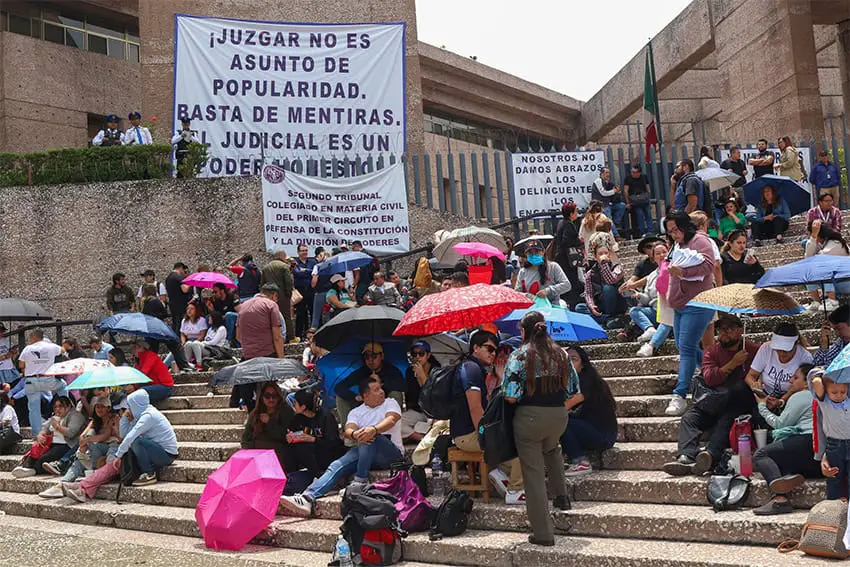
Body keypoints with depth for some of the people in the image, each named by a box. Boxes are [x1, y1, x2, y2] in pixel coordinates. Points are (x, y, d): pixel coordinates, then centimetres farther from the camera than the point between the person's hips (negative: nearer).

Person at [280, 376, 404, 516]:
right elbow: (348, 431, -3)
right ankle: (307, 498, -38)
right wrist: (354, 434, -30)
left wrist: (374, 429, -34)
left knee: (370, 436, -34)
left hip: (391, 453, -3)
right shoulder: (356, 412, 17)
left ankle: (360, 481, -31)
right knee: (337, 465, -23)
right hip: (362, 452, 3)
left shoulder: (390, 403, 11)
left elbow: (391, 420, -12)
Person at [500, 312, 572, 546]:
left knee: (533, 472, 4)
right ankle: (561, 496, 31)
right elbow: (573, 389, 8)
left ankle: (543, 533, 7)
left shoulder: (519, 355, -8)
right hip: (559, 414, 5)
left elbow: (510, 396, -14)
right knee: (552, 449, 37)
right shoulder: (560, 353, 5)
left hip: (529, 417, -4)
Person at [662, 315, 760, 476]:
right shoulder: (712, 352, 16)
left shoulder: (753, 350, 10)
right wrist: (732, 364, -10)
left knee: (725, 419, -36)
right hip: (717, 401, 4)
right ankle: (686, 457, -41)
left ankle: (710, 455, -55)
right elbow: (709, 378, -1)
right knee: (689, 418, -21)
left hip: (742, 402, -4)